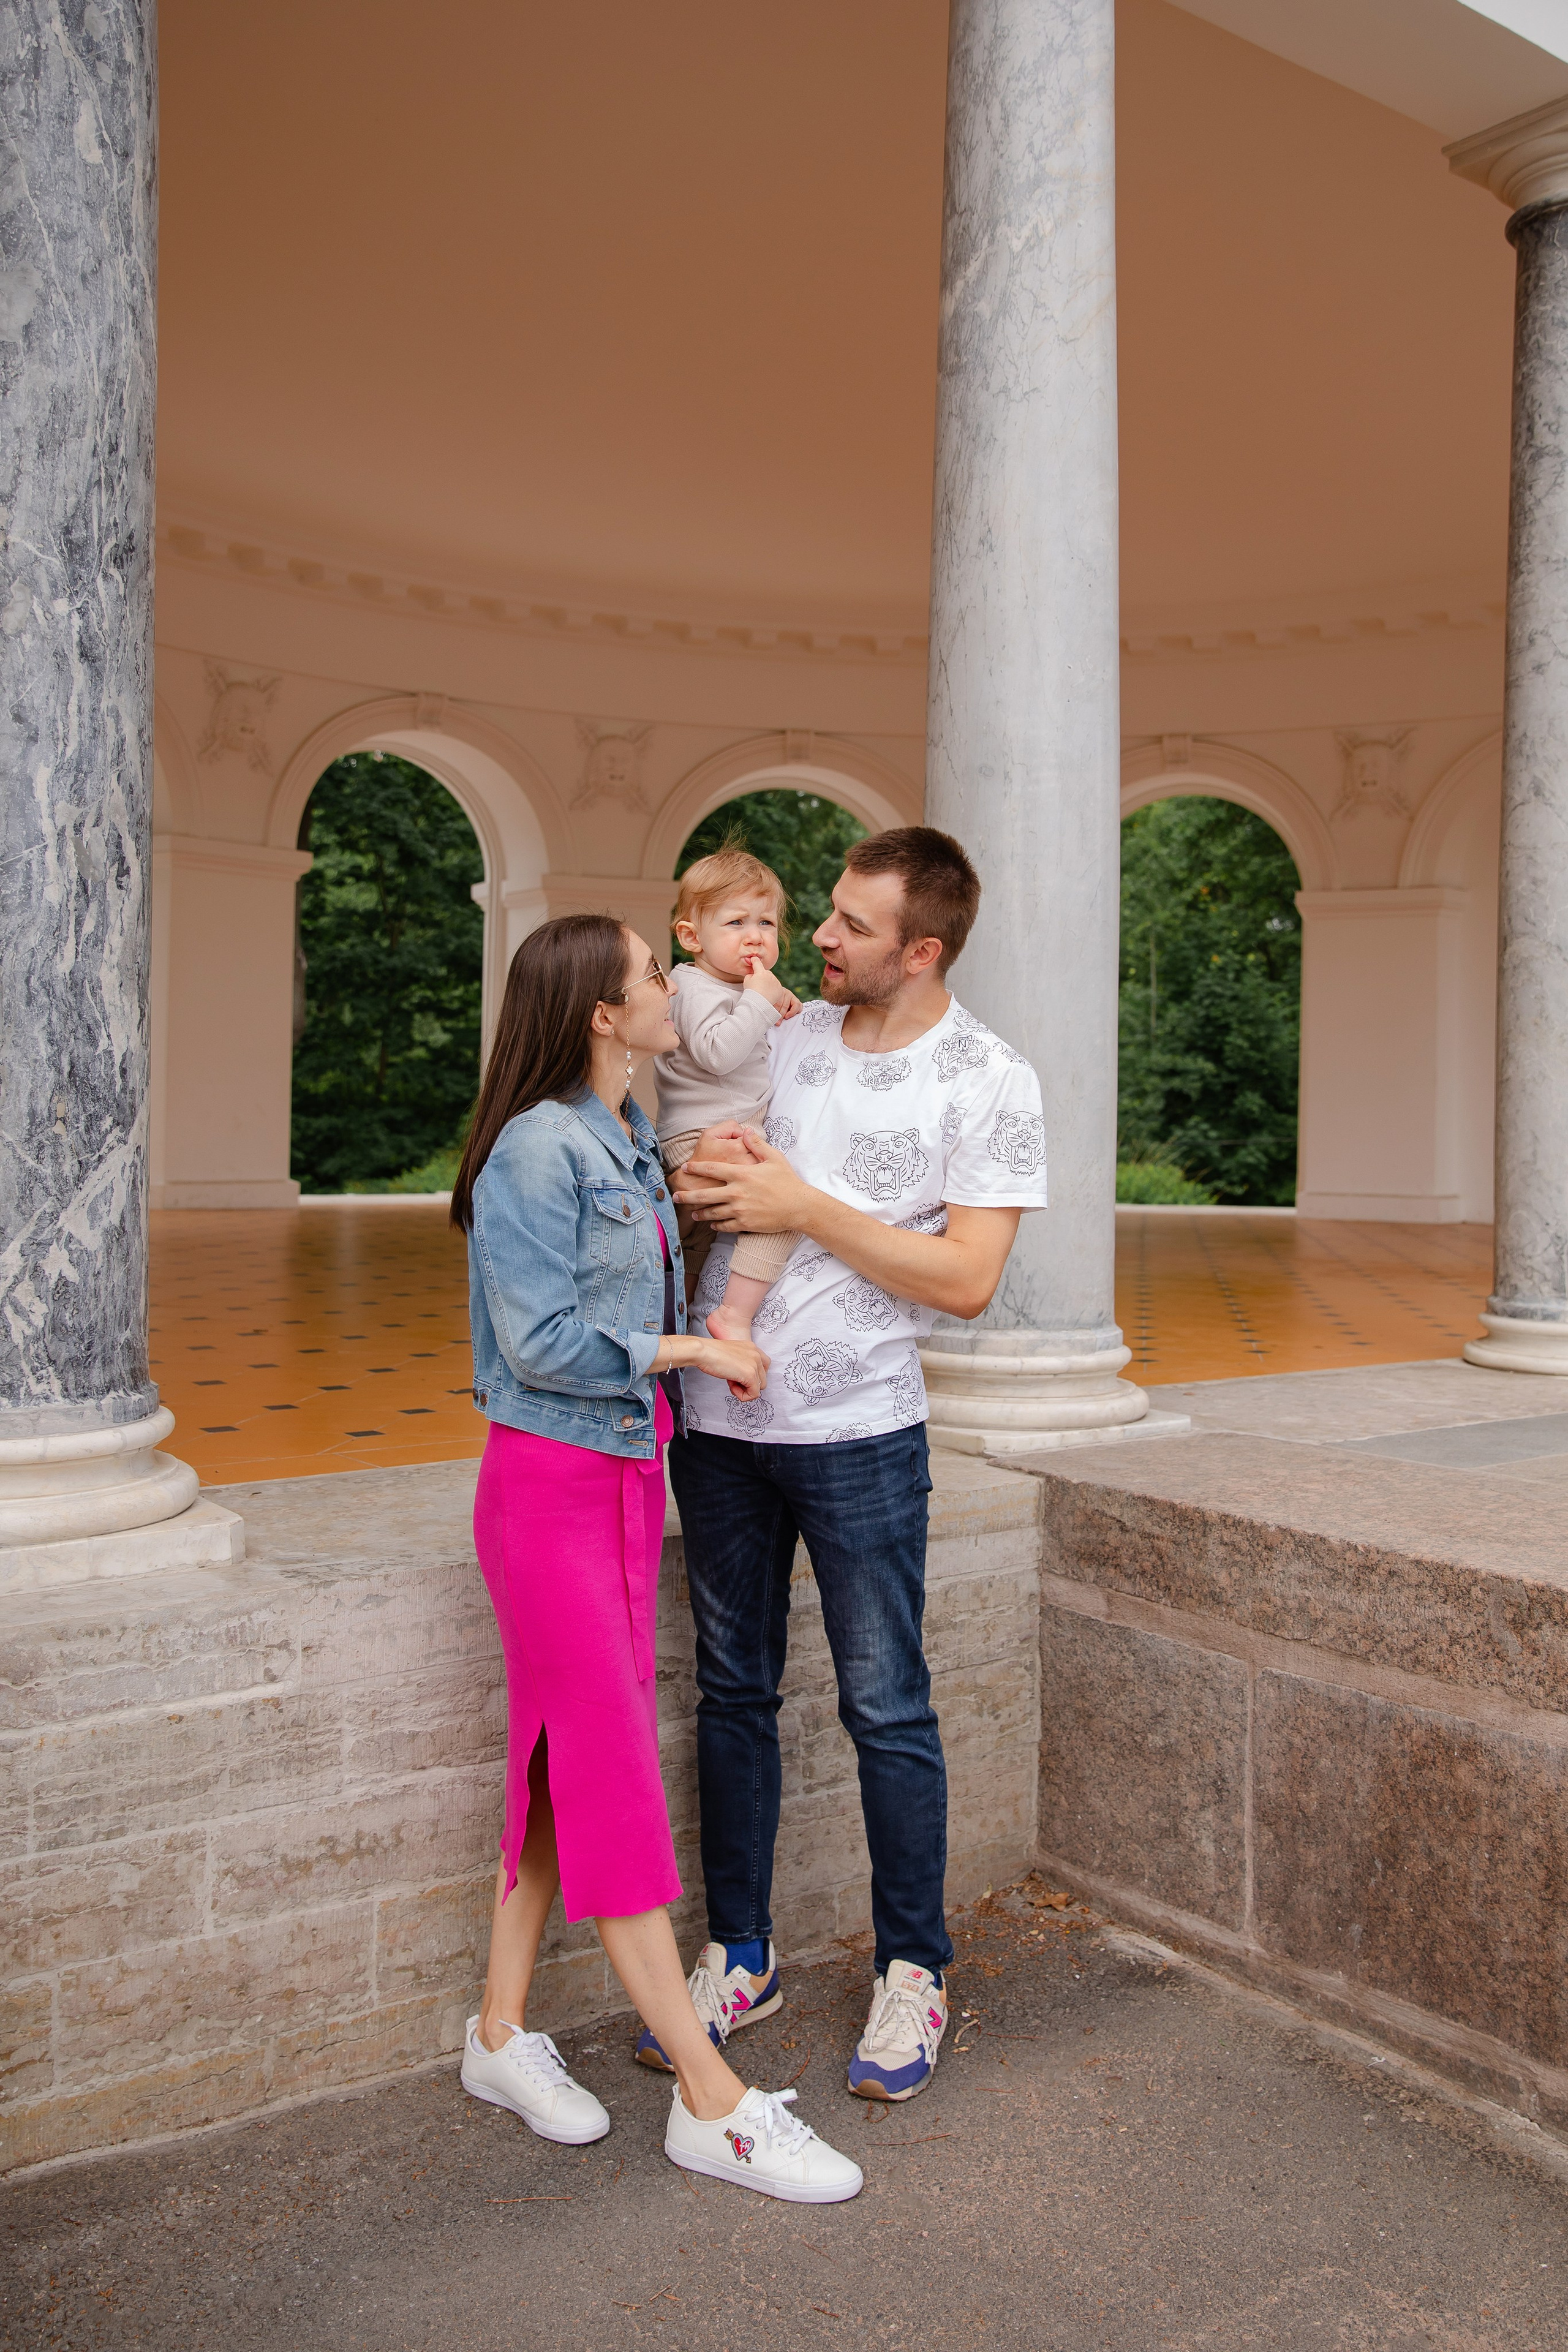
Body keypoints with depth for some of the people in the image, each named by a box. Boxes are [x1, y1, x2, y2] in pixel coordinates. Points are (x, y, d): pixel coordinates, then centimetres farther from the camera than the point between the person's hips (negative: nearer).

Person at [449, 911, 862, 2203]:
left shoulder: (631, 1140, 10)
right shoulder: (536, 1152, -17)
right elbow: (540, 1341, -20)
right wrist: (684, 1348, -12)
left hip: (630, 1474, 9)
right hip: (551, 1481, -9)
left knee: (572, 1759, 14)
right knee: (614, 1773, -1)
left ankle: (503, 2031, 30)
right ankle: (712, 2099, 8)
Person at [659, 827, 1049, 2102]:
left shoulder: (991, 1082, -7)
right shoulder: (787, 1035, 8)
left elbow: (966, 1279, -13)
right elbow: (708, 1168, 16)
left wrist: (808, 1208, -17)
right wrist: (701, 1177, -8)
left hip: (859, 1433, -5)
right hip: (719, 1418, 5)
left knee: (887, 1709, 6)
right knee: (733, 1693, 14)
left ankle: (913, 1972, 25)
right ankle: (739, 1957, 30)